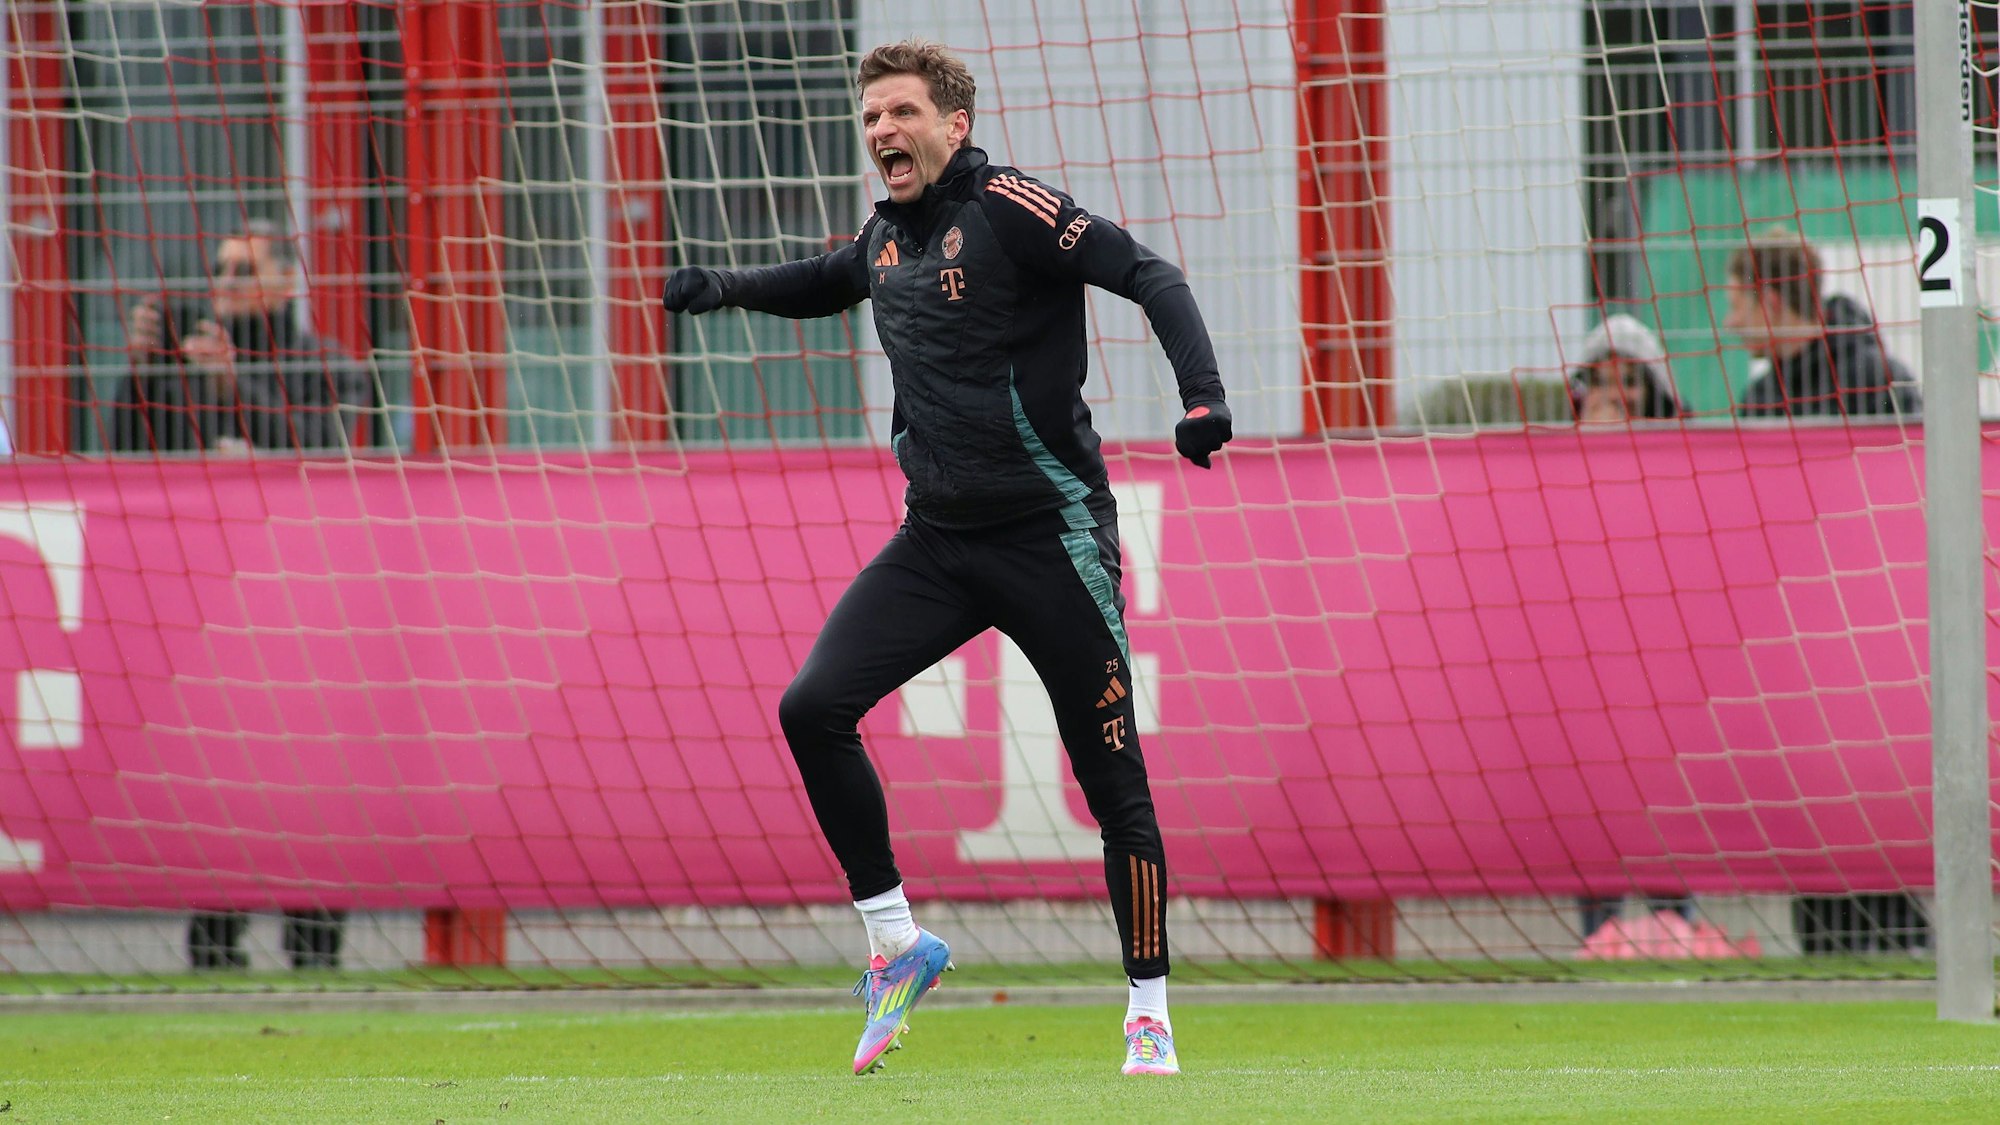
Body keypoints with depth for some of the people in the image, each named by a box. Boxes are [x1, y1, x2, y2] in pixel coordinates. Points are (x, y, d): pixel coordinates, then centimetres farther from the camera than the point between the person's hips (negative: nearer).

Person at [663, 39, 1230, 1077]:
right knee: (812, 708, -11)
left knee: (1110, 773, -3)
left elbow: (1147, 276, -19)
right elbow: (826, 283, 35)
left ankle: (1148, 1009, 9)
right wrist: (723, 288, 22)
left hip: (1052, 539, -6)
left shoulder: (1007, 208, -11)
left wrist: (1201, 393, -33)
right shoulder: (887, 236, 11)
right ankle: (894, 943, 1)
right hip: (936, 542, 6)